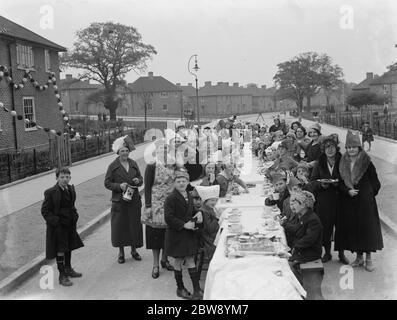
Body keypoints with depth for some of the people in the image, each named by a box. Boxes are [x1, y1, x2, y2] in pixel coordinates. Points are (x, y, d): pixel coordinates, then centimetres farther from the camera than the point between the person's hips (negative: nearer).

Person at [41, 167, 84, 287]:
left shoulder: (71, 189, 3)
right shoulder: (51, 193, -18)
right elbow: (45, 211, -14)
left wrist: (75, 216, 7)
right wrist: (56, 222, -19)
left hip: (70, 225, 7)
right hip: (58, 227, -7)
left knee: (69, 248, 20)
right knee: (60, 251, 1)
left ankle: (68, 269, 38)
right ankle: (62, 276, 13)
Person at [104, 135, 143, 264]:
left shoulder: (134, 164, 7)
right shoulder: (113, 166, -5)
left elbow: (141, 179, 15)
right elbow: (107, 183, -3)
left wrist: (138, 181, -8)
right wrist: (119, 186, -18)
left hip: (134, 200, 3)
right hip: (119, 201, -3)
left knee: (135, 225, 8)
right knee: (120, 226, 3)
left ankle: (134, 250, 25)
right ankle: (121, 252, 19)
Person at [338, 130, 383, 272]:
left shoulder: (366, 163, -8)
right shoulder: (343, 163, 5)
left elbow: (375, 183, -3)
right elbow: (341, 183, 8)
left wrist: (369, 194, -2)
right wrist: (348, 191, -8)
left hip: (365, 201, -4)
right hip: (349, 202, 4)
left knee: (367, 227, 0)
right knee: (352, 227, 7)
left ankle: (368, 258, 11)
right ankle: (359, 257, 21)